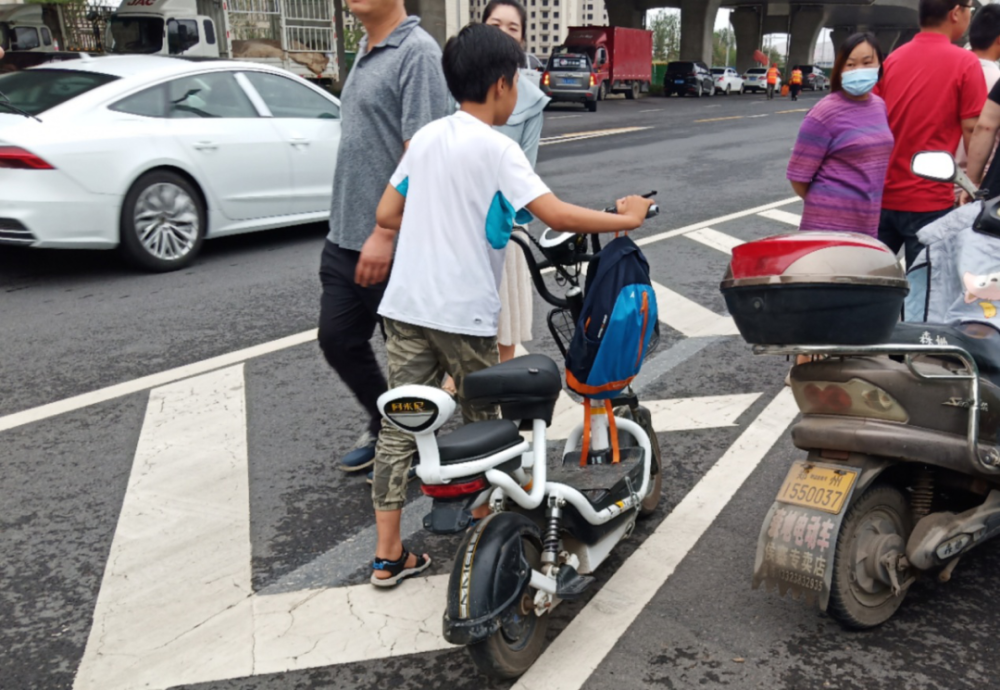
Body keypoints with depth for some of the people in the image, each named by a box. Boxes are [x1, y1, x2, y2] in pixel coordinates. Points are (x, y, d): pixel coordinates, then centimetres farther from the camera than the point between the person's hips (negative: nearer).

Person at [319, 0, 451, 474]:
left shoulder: (417, 52, -14)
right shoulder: (366, 50, 14)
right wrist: (348, 227, 19)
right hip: (344, 238, 9)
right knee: (338, 341, 15)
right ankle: (383, 424, 35)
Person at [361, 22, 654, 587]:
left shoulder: (427, 137, 10)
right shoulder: (496, 148, -10)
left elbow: (386, 213, 13)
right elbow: (555, 214, -19)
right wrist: (625, 218, -7)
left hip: (406, 304, 6)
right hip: (464, 312, -6)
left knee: (400, 424, 8)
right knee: (481, 423, 15)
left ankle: (389, 554, 14)